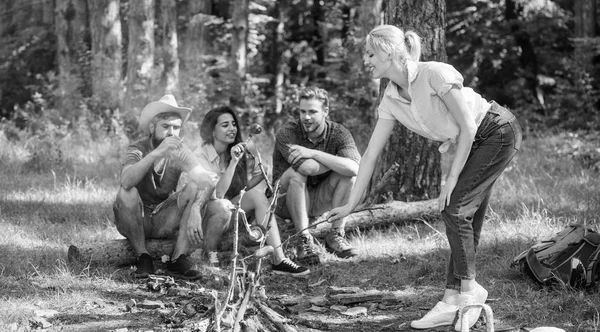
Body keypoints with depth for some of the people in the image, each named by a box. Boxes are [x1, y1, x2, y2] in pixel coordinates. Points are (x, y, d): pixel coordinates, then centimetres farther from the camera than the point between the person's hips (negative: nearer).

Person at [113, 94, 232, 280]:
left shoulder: (180, 153, -7)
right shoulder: (138, 149, -16)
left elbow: (206, 183, -22)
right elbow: (126, 181, -38)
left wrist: (195, 209, -42)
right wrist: (156, 154, -49)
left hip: (165, 221, 3)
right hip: (137, 220, -3)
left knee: (195, 188, -19)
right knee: (127, 193, -33)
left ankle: (178, 260, -21)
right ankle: (143, 258, -18)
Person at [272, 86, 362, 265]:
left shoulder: (339, 133, -10)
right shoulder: (286, 133, -18)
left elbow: (354, 168, -31)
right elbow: (308, 167, -35)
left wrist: (313, 153, -32)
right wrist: (337, 161, -22)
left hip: (321, 202, 2)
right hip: (288, 202, -2)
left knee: (348, 173, -21)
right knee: (297, 171, -32)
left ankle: (336, 235, -15)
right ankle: (306, 241, -29)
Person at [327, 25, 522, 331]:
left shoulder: (435, 75, -26)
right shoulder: (391, 99, -3)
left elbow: (468, 127, -22)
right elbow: (370, 155, 1)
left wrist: (453, 178, -17)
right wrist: (351, 204, -1)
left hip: (498, 132, -7)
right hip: (473, 144, 7)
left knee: (454, 208, -13)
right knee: (464, 216, 3)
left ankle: (468, 289, -1)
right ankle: (453, 301, 5)